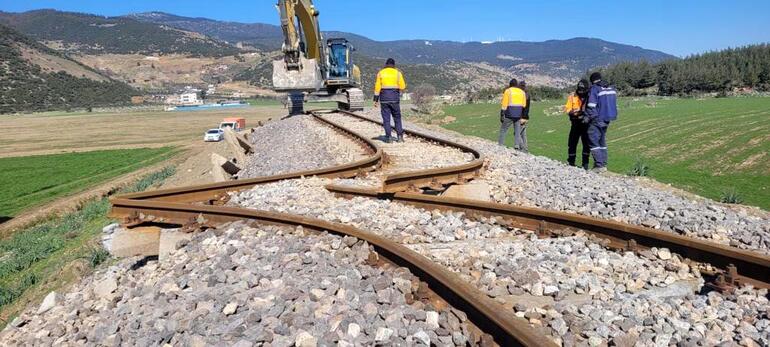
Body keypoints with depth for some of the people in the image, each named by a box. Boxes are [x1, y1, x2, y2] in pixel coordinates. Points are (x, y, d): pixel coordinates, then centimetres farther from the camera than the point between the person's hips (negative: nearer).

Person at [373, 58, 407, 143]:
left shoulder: (380, 73, 2)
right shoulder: (398, 73, 1)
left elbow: (377, 87, -2)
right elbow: (402, 87, -3)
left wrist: (376, 100, 0)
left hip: (384, 98, 0)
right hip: (395, 98, 0)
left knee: (386, 118, 4)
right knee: (397, 118, 10)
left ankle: (388, 137, 2)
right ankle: (400, 136, 2)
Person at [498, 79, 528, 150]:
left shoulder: (507, 91, -2)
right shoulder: (522, 92, 11)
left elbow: (504, 105, -7)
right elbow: (524, 106, 12)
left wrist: (502, 115, -5)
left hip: (509, 115, -4)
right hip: (518, 116, 4)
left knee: (503, 130, 4)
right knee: (517, 132, 8)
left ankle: (500, 145, -1)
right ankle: (517, 146, 3)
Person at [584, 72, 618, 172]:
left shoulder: (594, 89, -12)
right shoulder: (611, 88, 13)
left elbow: (591, 106, -17)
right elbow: (614, 104, 18)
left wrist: (587, 117, -9)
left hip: (597, 120, -8)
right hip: (607, 119, 8)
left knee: (593, 142, -5)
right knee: (602, 142, 16)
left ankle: (599, 165, -10)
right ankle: (604, 164, 19)